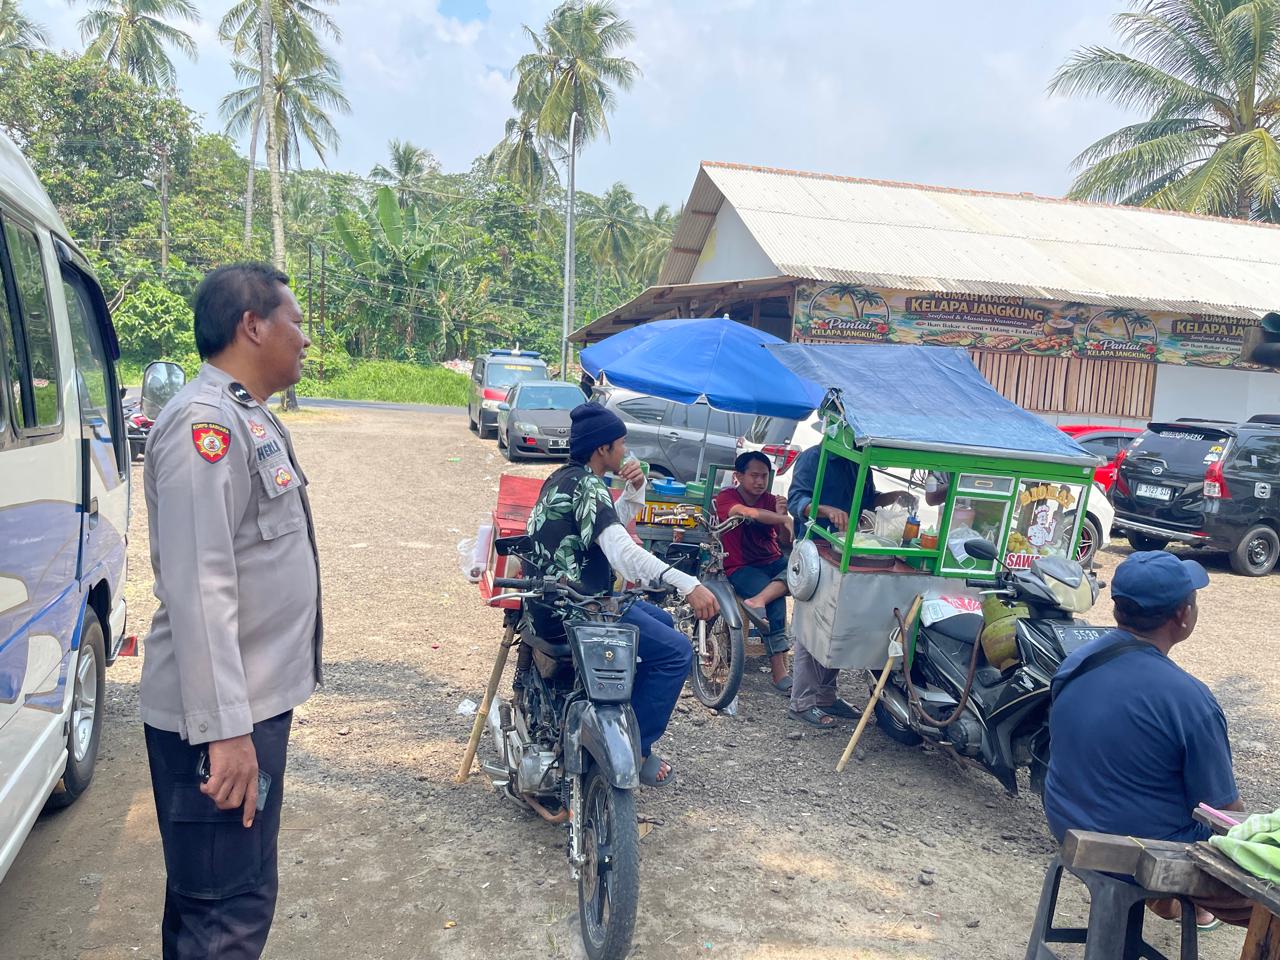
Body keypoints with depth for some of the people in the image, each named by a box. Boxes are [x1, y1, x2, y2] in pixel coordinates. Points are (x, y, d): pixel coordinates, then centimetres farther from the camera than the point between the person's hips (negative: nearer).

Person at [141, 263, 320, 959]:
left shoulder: (249, 418, 13)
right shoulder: (204, 422, -18)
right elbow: (197, 588, -25)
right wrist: (226, 729, -26)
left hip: (255, 699, 10)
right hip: (221, 717, -10)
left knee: (210, 896, 22)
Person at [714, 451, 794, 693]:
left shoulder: (771, 501, 9)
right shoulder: (726, 497, -5)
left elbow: (786, 542, 0)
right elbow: (748, 513, -28)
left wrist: (783, 517, -18)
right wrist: (785, 518, -34)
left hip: (773, 562, 5)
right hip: (740, 568, -5)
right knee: (775, 601, -31)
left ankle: (757, 601, -39)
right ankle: (779, 672, -30)